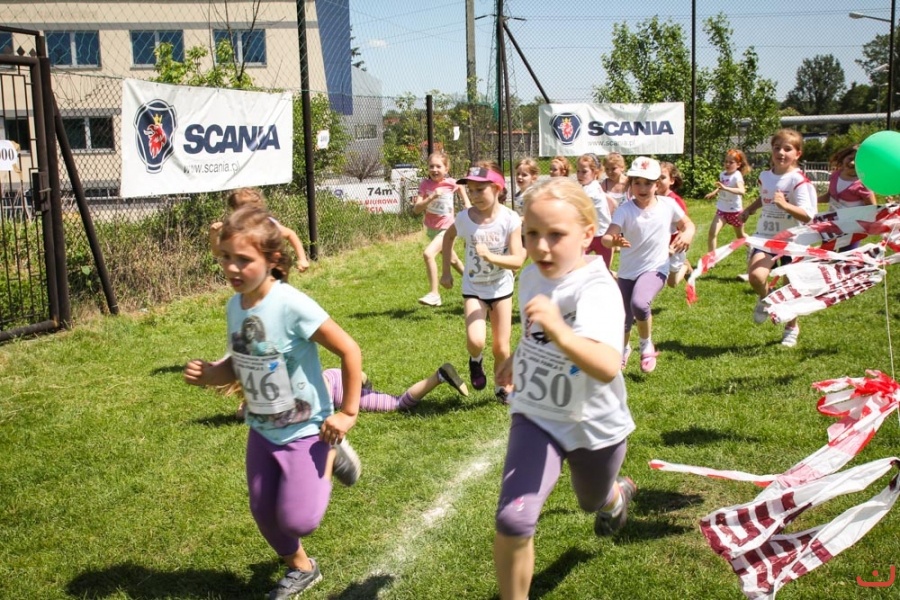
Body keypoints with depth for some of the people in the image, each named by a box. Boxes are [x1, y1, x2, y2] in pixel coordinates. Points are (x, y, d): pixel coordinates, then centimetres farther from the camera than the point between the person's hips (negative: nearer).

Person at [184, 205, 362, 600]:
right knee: (264, 514, 15)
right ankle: (300, 568, 44)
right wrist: (209, 374, -12)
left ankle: (330, 456, 18)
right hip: (261, 431, 7)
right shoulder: (235, 306, -4)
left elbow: (349, 350, -21)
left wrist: (348, 412, -17)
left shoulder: (292, 305, -27)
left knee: (297, 520, -9)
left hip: (305, 430, -7)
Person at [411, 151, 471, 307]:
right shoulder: (425, 184, -11)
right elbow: (416, 209, -21)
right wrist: (431, 197, -32)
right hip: (431, 229, 4)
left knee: (428, 254, -27)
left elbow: (460, 187, 14)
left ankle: (434, 294, -21)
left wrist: (467, 202, 4)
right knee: (452, 260, 22)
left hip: (447, 228, -4)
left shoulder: (451, 183, -13)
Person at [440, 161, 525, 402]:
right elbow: (448, 237, 8)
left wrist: (491, 257, -37)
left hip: (501, 288, 0)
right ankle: (475, 360, 16)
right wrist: (446, 271, 7)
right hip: (473, 288, 0)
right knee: (475, 341, -20)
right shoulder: (464, 218, -15)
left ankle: (502, 386, 32)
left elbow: (517, 261, -21)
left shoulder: (510, 219, -19)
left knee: (501, 347, 6)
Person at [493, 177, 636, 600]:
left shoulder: (597, 289, -31)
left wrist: (558, 330, -64)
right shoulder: (530, 276, -10)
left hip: (594, 423, -3)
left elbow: (607, 368, -49)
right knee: (512, 520, -19)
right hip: (536, 415, 3)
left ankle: (618, 493, 67)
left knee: (593, 502, 28)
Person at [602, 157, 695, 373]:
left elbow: (688, 224, 10)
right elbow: (606, 237, -22)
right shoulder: (625, 210, -11)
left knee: (639, 303, -31)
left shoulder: (668, 205, -5)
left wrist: (687, 234, -14)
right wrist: (614, 241, -46)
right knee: (624, 320, 11)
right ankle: (624, 349, 48)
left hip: (655, 268, -1)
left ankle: (647, 345, -1)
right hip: (627, 271, 2)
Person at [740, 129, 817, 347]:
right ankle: (765, 298, 14)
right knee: (755, 276, -22)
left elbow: (807, 215, -25)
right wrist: (749, 209, 12)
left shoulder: (799, 181, -16)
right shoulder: (765, 176, 2)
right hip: (766, 236, 3)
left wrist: (785, 204, -38)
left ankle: (792, 327, 34)